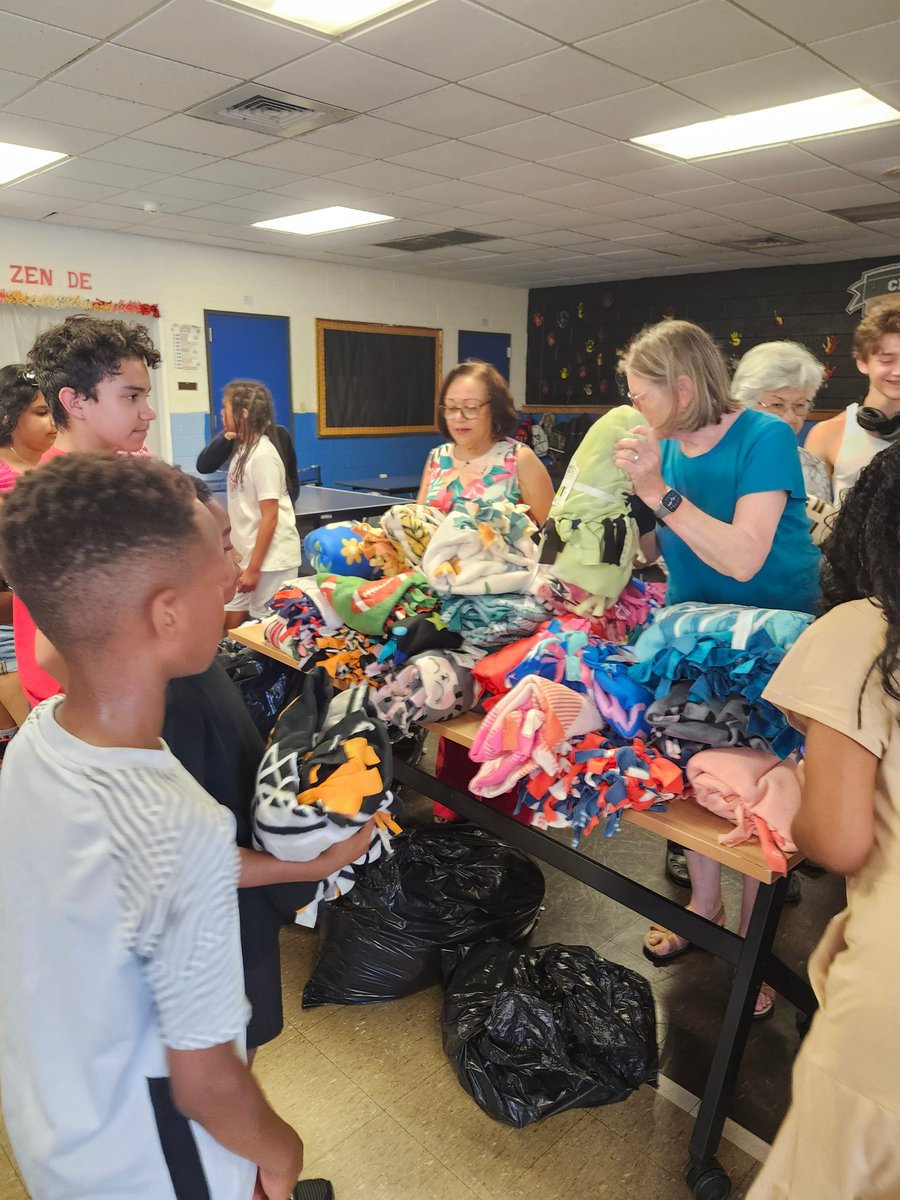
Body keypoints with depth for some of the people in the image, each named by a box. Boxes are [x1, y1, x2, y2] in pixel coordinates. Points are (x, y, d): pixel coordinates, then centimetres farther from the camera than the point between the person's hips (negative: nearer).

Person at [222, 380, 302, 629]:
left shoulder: (263, 455, -16)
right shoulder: (242, 449, 9)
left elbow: (270, 517, -18)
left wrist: (254, 568, -17)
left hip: (269, 557, -8)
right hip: (247, 553, 8)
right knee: (229, 624, 11)